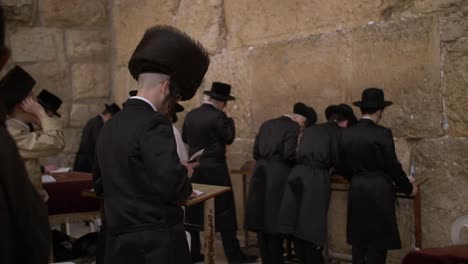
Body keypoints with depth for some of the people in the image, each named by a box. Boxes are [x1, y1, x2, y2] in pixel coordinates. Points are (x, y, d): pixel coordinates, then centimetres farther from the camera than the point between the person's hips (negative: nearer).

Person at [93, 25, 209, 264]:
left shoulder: (110, 126, 10)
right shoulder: (154, 123, -15)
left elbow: (99, 184, 19)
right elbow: (173, 187, -23)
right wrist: (185, 173, -2)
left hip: (119, 244, 8)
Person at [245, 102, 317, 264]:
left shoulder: (266, 124, 16)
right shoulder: (293, 127, -5)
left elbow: (256, 153, 15)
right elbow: (289, 154, -15)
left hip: (260, 176, 6)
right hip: (278, 180, -6)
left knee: (262, 223, 10)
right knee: (275, 223, 1)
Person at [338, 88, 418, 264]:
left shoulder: (346, 134, 3)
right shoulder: (382, 133, -13)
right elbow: (393, 166, -9)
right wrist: (408, 188, 6)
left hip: (356, 192, 5)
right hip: (379, 193, -5)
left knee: (359, 240, 14)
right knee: (377, 242, 2)